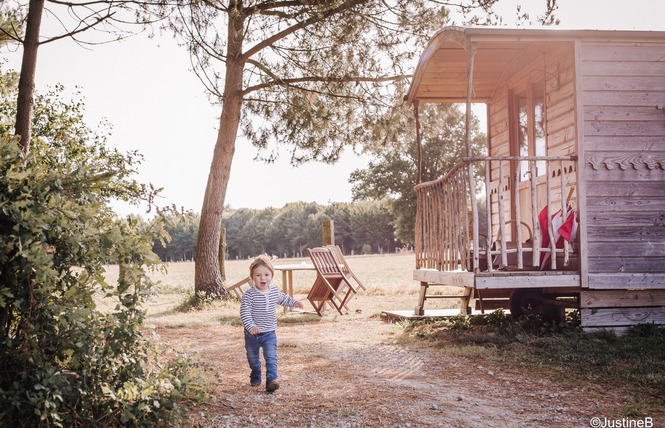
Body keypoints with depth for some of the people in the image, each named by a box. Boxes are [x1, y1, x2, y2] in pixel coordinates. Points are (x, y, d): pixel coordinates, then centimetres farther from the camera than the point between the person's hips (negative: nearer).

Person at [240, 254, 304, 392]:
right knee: (253, 358, 17)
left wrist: (294, 302, 13)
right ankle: (255, 378, 40)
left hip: (269, 333, 2)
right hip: (252, 334, -2)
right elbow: (244, 312, -25)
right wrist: (251, 326, -37)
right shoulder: (249, 294, -19)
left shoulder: (275, 291, -1)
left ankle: (271, 380, -13)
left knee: (271, 357, -14)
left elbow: (282, 299, 23)